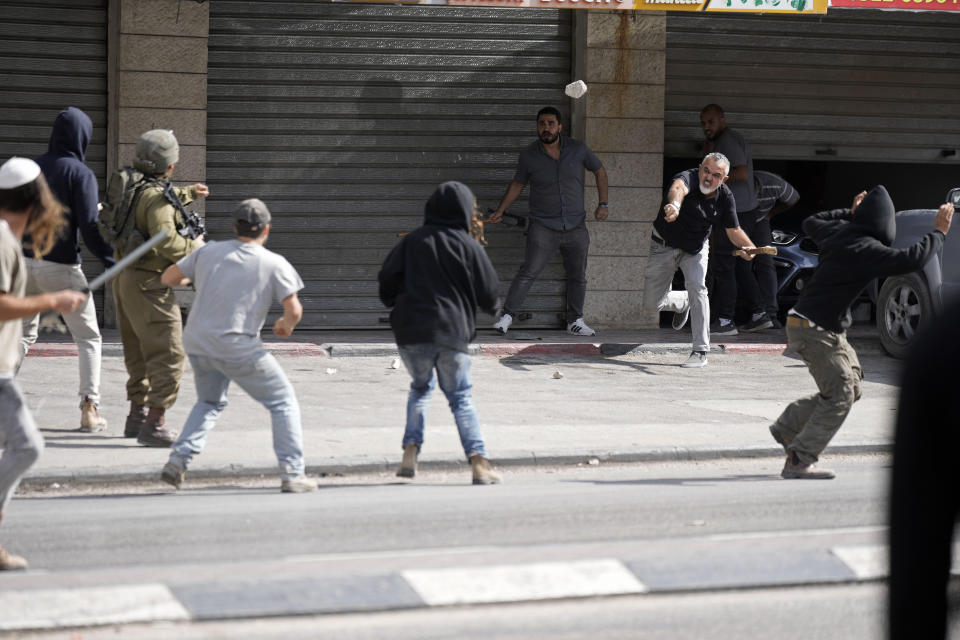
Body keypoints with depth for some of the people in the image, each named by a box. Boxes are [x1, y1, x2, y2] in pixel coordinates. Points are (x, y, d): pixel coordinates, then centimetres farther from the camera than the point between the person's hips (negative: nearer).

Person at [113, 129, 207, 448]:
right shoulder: (156, 197, -19)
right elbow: (165, 240, -29)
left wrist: (189, 192, 42)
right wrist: (193, 246, -11)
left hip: (125, 278, 10)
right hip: (148, 284, -10)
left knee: (139, 352, 21)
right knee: (168, 354, -10)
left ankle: (137, 416, 29)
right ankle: (153, 425, -15)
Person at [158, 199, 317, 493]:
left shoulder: (209, 251, 7)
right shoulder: (275, 264, -3)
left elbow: (168, 278, 12)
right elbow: (294, 310, -11)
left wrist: (190, 280, 34)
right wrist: (286, 326, 12)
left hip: (197, 343, 5)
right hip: (239, 348, -4)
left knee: (210, 402, 28)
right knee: (283, 402, 11)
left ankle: (178, 459, 11)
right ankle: (292, 474, 3)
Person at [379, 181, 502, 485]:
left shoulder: (412, 241, 4)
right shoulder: (469, 246, -2)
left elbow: (387, 278, 0)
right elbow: (488, 292, 0)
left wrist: (395, 303, 20)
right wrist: (492, 308, 23)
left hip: (410, 333, 2)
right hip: (452, 333, -2)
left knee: (420, 388, 23)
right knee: (461, 397, 7)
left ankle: (410, 454, 8)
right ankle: (479, 462, -6)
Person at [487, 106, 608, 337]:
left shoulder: (578, 149, -2)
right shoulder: (529, 155, -4)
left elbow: (600, 171, 13)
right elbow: (517, 185, 10)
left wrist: (603, 204, 9)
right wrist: (499, 212, 3)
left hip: (575, 227, 3)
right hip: (543, 227, -3)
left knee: (577, 276, 11)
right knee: (529, 271, -16)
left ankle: (575, 321, 26)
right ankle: (507, 316, -16)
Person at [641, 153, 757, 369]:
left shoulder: (724, 197, -13)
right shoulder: (689, 177, -29)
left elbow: (733, 230, -2)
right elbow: (679, 187, -54)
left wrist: (750, 247, -23)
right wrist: (674, 204, -79)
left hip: (696, 249, 1)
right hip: (664, 246, -1)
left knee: (697, 287, -25)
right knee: (651, 304, 4)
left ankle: (700, 351, -19)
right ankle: (682, 303, 40)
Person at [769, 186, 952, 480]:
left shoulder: (839, 231, 4)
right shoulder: (867, 250, -22)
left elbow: (811, 223, 26)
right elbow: (910, 260, -28)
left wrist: (849, 212, 32)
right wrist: (939, 232, -16)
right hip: (815, 330, -10)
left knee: (851, 386, 17)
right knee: (839, 395, -8)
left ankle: (787, 427, 24)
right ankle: (799, 461, -9)